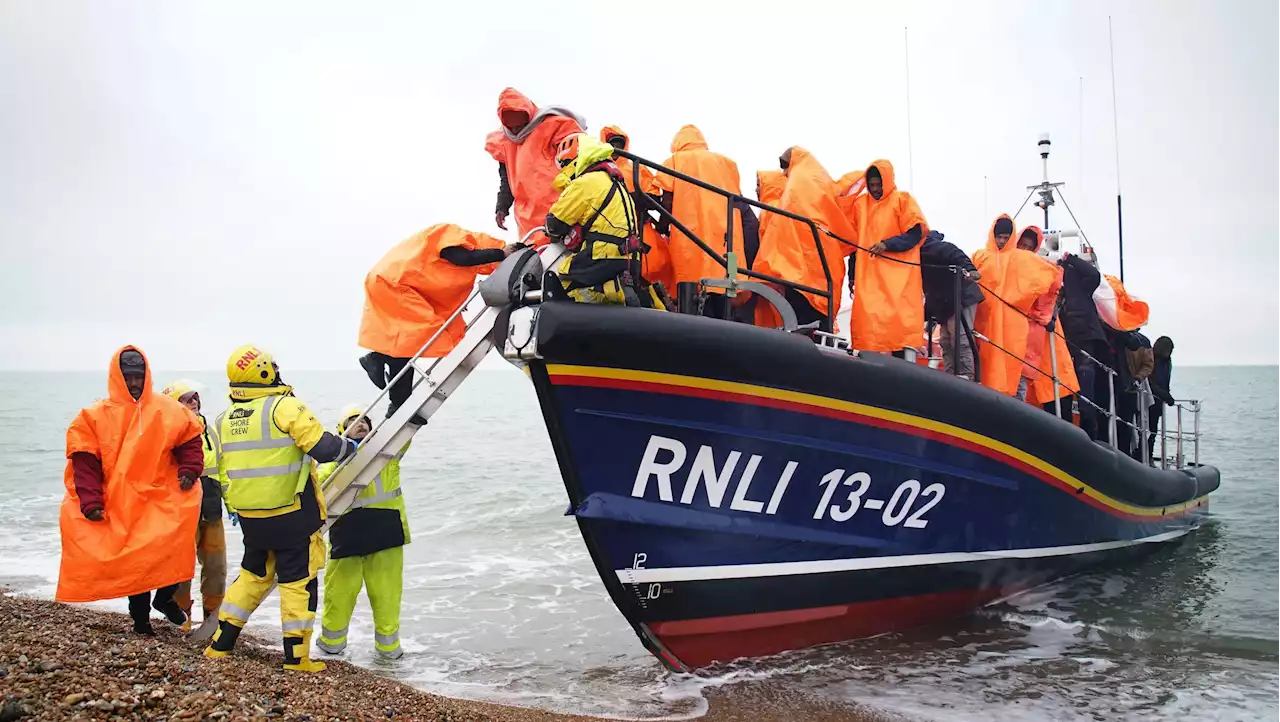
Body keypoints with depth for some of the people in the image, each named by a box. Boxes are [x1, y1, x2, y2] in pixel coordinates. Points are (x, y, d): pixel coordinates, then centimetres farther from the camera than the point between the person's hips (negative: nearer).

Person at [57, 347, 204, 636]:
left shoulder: (168, 410, 1)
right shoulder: (95, 416, -2)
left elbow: (189, 442, 10)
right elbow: (85, 463, -5)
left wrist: (188, 470, -7)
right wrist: (90, 502, -13)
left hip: (160, 501, 0)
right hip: (120, 505, 0)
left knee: (171, 551, -13)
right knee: (133, 560, 7)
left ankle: (165, 597, 14)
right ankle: (140, 616, 23)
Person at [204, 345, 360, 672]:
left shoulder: (224, 419, 7)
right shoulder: (285, 406, -15)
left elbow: (224, 471, 15)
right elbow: (321, 446, -20)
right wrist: (349, 447, 0)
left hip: (249, 517, 6)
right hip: (292, 515, -6)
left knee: (253, 575, 22)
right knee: (299, 582, 4)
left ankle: (220, 644, 25)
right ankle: (296, 656, 8)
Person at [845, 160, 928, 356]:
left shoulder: (903, 200, 3)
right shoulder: (859, 203, 14)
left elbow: (915, 234, -5)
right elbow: (854, 242, 18)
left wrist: (887, 244, -19)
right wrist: (852, 275, 14)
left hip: (898, 275, -3)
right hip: (867, 276, 3)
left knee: (900, 324, -8)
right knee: (867, 324, -5)